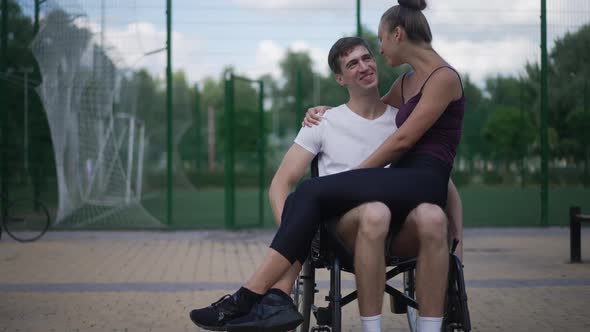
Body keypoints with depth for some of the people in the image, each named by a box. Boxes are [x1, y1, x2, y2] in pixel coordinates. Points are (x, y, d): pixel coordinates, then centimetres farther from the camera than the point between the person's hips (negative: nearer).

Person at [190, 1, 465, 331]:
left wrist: (353, 176, -6)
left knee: (313, 192, -23)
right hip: (400, 182, 8)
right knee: (304, 200, -16)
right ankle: (275, 300, -32)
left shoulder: (443, 76, -4)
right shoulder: (406, 83, 23)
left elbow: (403, 139, -10)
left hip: (421, 182, -8)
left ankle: (250, 298, -27)